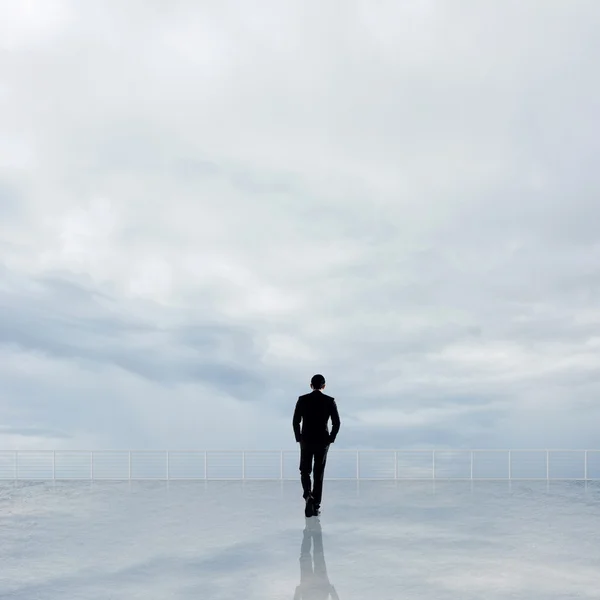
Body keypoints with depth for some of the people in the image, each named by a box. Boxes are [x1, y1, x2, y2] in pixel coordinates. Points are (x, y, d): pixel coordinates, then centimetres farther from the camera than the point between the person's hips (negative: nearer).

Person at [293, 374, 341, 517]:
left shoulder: (302, 399, -3)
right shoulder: (330, 401, -3)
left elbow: (295, 422, -4)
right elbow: (336, 423, -7)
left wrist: (299, 439, 7)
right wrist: (331, 439, 5)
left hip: (306, 442, 0)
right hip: (323, 442, 0)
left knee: (305, 472, 14)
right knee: (318, 474, 10)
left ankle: (308, 495, -13)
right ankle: (316, 506, 9)